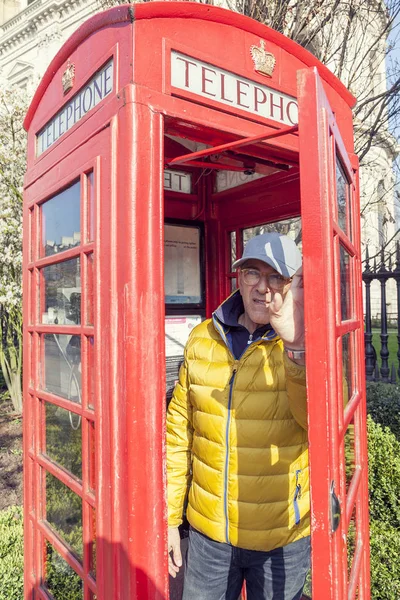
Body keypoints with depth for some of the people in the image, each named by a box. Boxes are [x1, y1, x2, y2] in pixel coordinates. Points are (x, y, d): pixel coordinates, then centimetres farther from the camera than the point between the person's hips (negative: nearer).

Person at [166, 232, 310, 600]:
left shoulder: (309, 343, -10)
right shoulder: (202, 339, -4)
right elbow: (178, 432, 1)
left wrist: (297, 346, -43)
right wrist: (168, 517, 3)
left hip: (282, 538, -1)